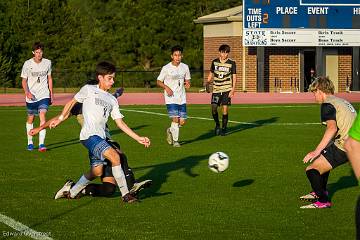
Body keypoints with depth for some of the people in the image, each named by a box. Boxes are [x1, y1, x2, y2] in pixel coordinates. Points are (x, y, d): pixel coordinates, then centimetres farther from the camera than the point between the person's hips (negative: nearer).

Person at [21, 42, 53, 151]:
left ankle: (41, 144, -21)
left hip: (44, 95, 0)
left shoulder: (47, 63, 2)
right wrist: (27, 92, -17)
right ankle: (30, 142, 29)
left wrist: (51, 92, 13)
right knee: (30, 119, 11)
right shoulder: (27, 64, -5)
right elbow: (24, 80, -1)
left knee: (42, 116, -16)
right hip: (31, 96, 0)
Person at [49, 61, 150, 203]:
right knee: (115, 157, -23)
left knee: (96, 171, 6)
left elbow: (120, 123, 15)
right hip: (89, 136, -7)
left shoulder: (112, 100, 18)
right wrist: (60, 119, 17)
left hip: (100, 138, 7)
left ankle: (72, 193, 24)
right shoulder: (88, 90, 3)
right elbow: (72, 102, 15)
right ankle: (125, 194, -18)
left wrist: (138, 138, 7)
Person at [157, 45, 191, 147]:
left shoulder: (185, 67, 6)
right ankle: (175, 141, 1)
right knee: (175, 119, -15)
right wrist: (166, 87, -16)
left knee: (182, 121, 0)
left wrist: (187, 84, -6)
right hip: (171, 98, -4)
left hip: (182, 98, 4)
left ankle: (170, 131, 31)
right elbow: (159, 81, 1)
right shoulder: (166, 68, -5)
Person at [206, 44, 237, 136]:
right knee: (213, 108, -8)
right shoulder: (214, 62, 6)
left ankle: (224, 128, 8)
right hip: (216, 89, 2)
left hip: (227, 89, -2)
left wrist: (233, 89, -7)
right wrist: (207, 83, 2)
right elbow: (211, 74, 17)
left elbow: (234, 77, 2)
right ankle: (217, 125, 17)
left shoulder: (232, 63, 0)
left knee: (225, 109, -4)